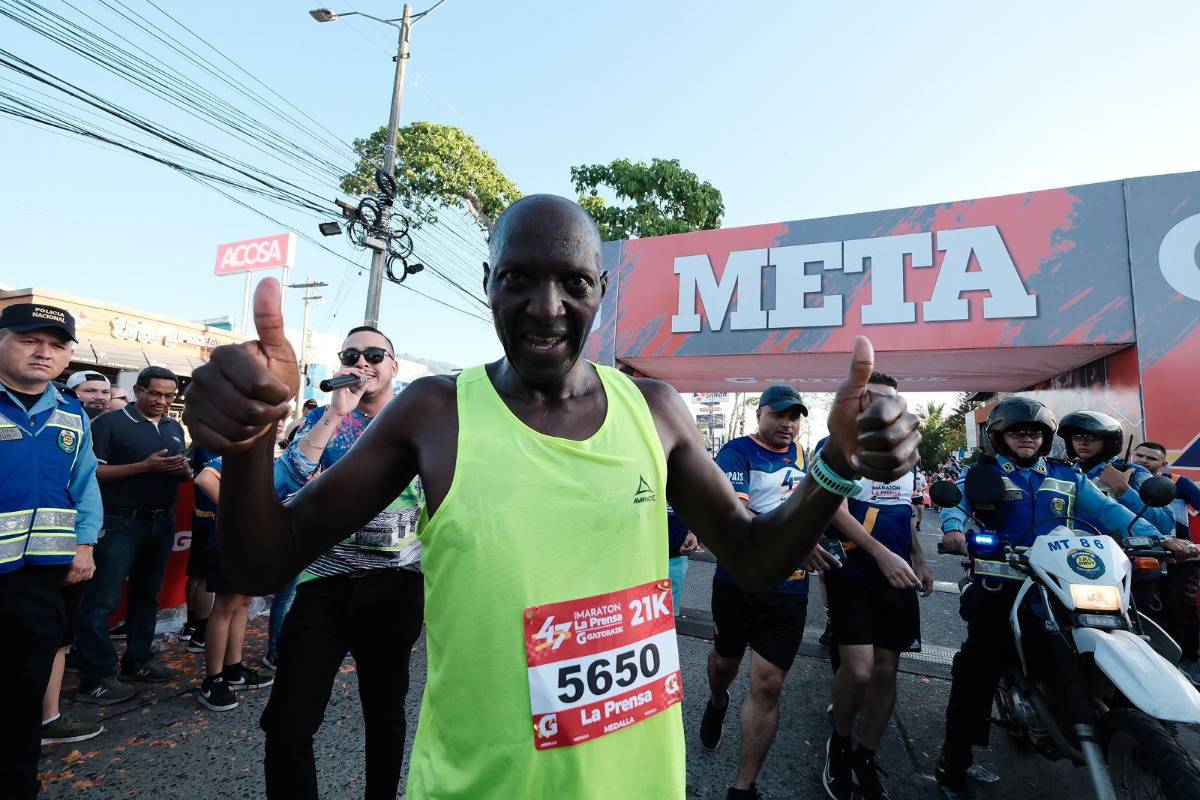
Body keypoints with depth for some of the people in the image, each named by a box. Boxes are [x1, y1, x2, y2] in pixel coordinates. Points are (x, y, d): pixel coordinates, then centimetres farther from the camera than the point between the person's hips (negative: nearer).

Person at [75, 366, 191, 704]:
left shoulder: (175, 428, 13)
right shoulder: (110, 423, -6)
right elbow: (92, 471, -14)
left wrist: (185, 470, -5)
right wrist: (146, 466, -22)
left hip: (163, 522, 7)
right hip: (119, 523, -6)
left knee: (147, 595, 15)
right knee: (102, 601, -2)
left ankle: (137, 661, 27)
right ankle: (94, 680, 7)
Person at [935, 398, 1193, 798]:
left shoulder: (1067, 476, 16)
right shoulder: (983, 472, 3)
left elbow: (1105, 509, 8)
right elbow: (956, 501, -12)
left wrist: (1155, 536, -7)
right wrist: (953, 528, -33)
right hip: (999, 584, -4)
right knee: (978, 668, -3)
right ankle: (954, 758, 5)